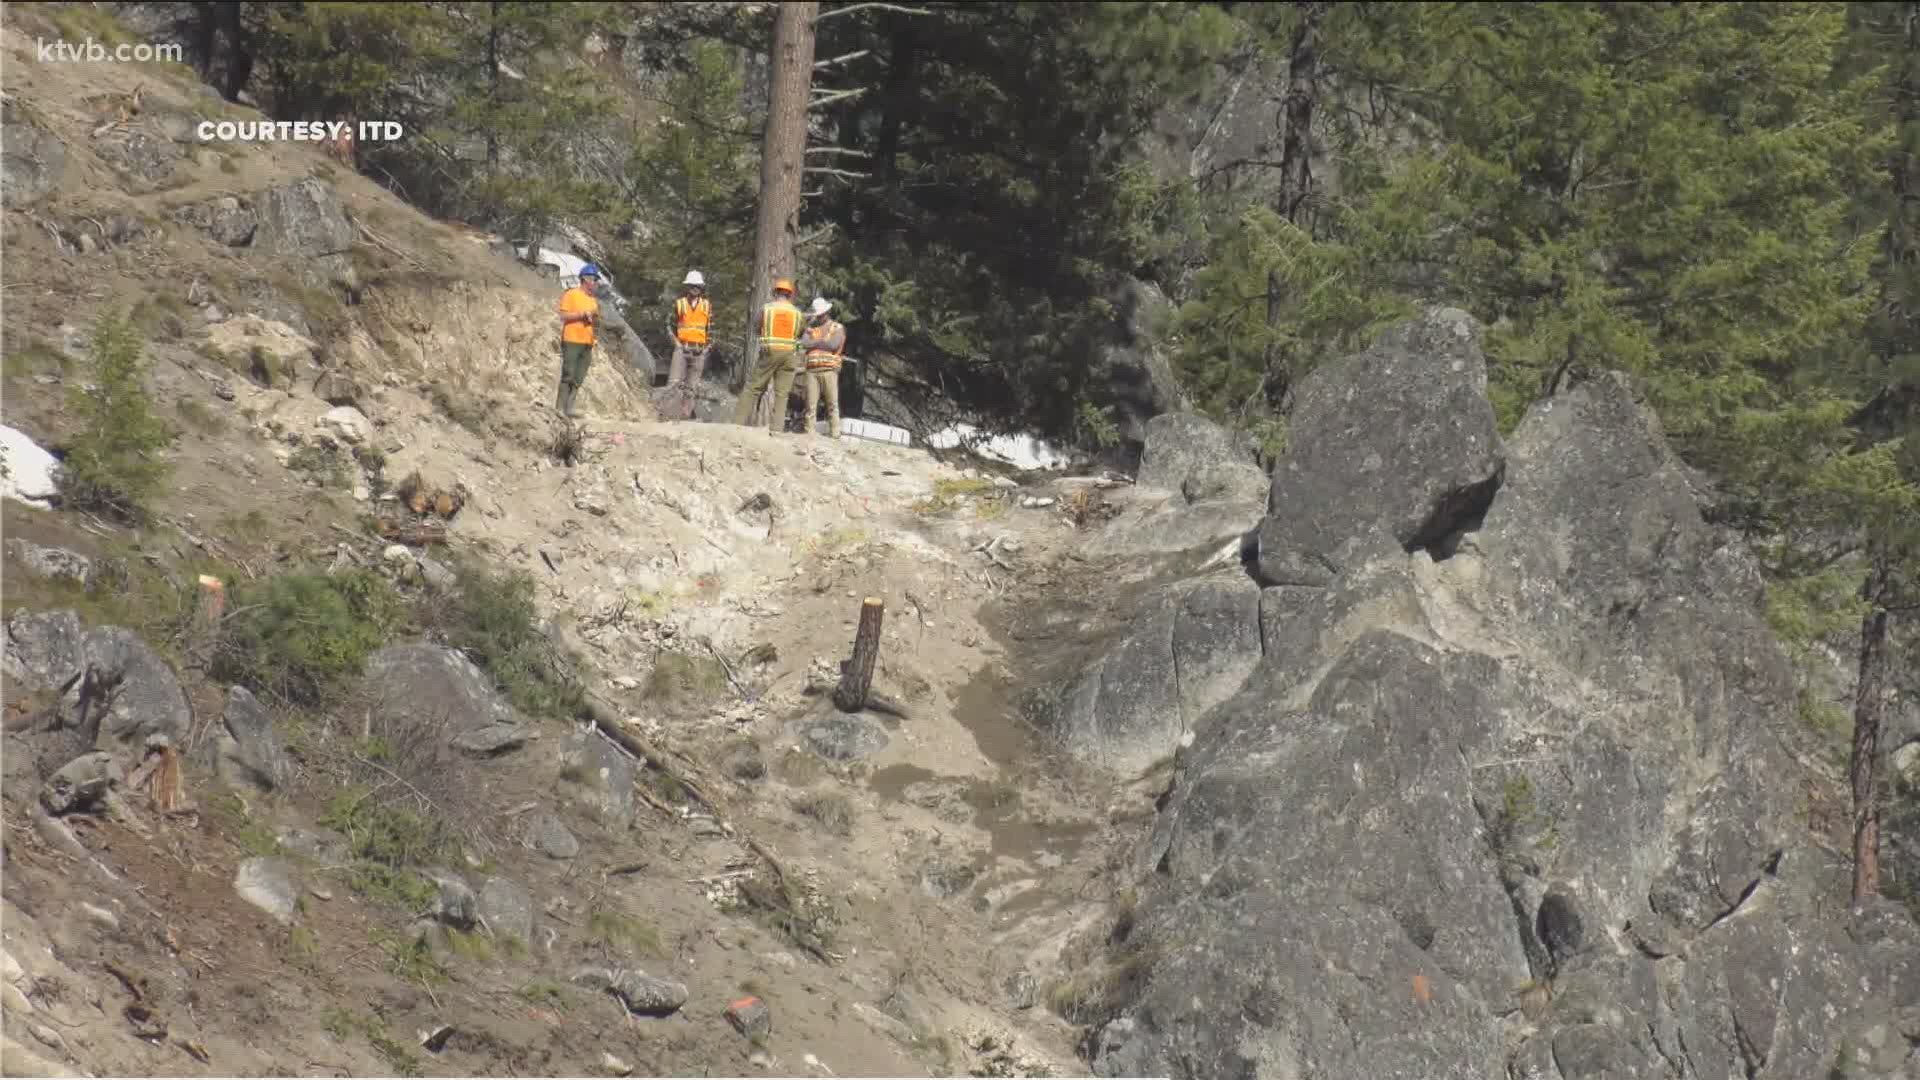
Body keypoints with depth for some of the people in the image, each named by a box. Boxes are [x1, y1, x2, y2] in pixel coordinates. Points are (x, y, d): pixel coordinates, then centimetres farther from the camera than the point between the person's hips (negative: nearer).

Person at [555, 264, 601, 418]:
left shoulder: (593, 301, 19)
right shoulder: (571, 295, -2)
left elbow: (596, 324, 22)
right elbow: (563, 316, -10)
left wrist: (595, 319, 0)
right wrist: (582, 315, -17)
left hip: (587, 343, 7)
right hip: (572, 341, -7)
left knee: (578, 379, 3)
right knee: (568, 375, -10)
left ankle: (569, 408, 5)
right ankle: (559, 407, -8)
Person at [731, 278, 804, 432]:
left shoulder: (766, 308, -1)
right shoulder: (796, 313, 4)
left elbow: (758, 329, 9)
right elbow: (798, 334, 12)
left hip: (769, 353, -1)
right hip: (789, 355, 1)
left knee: (753, 388, 5)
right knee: (781, 394, 3)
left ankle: (739, 422, 1)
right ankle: (776, 427, -6)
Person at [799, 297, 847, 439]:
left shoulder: (838, 328, 9)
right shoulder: (810, 328, 17)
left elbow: (833, 345, -8)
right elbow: (804, 344, 0)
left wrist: (815, 343, 3)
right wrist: (823, 343, -2)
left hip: (829, 370, -2)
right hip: (812, 370, 2)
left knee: (832, 404, -5)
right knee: (810, 404, -3)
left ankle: (834, 434, -6)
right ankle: (809, 434, -3)